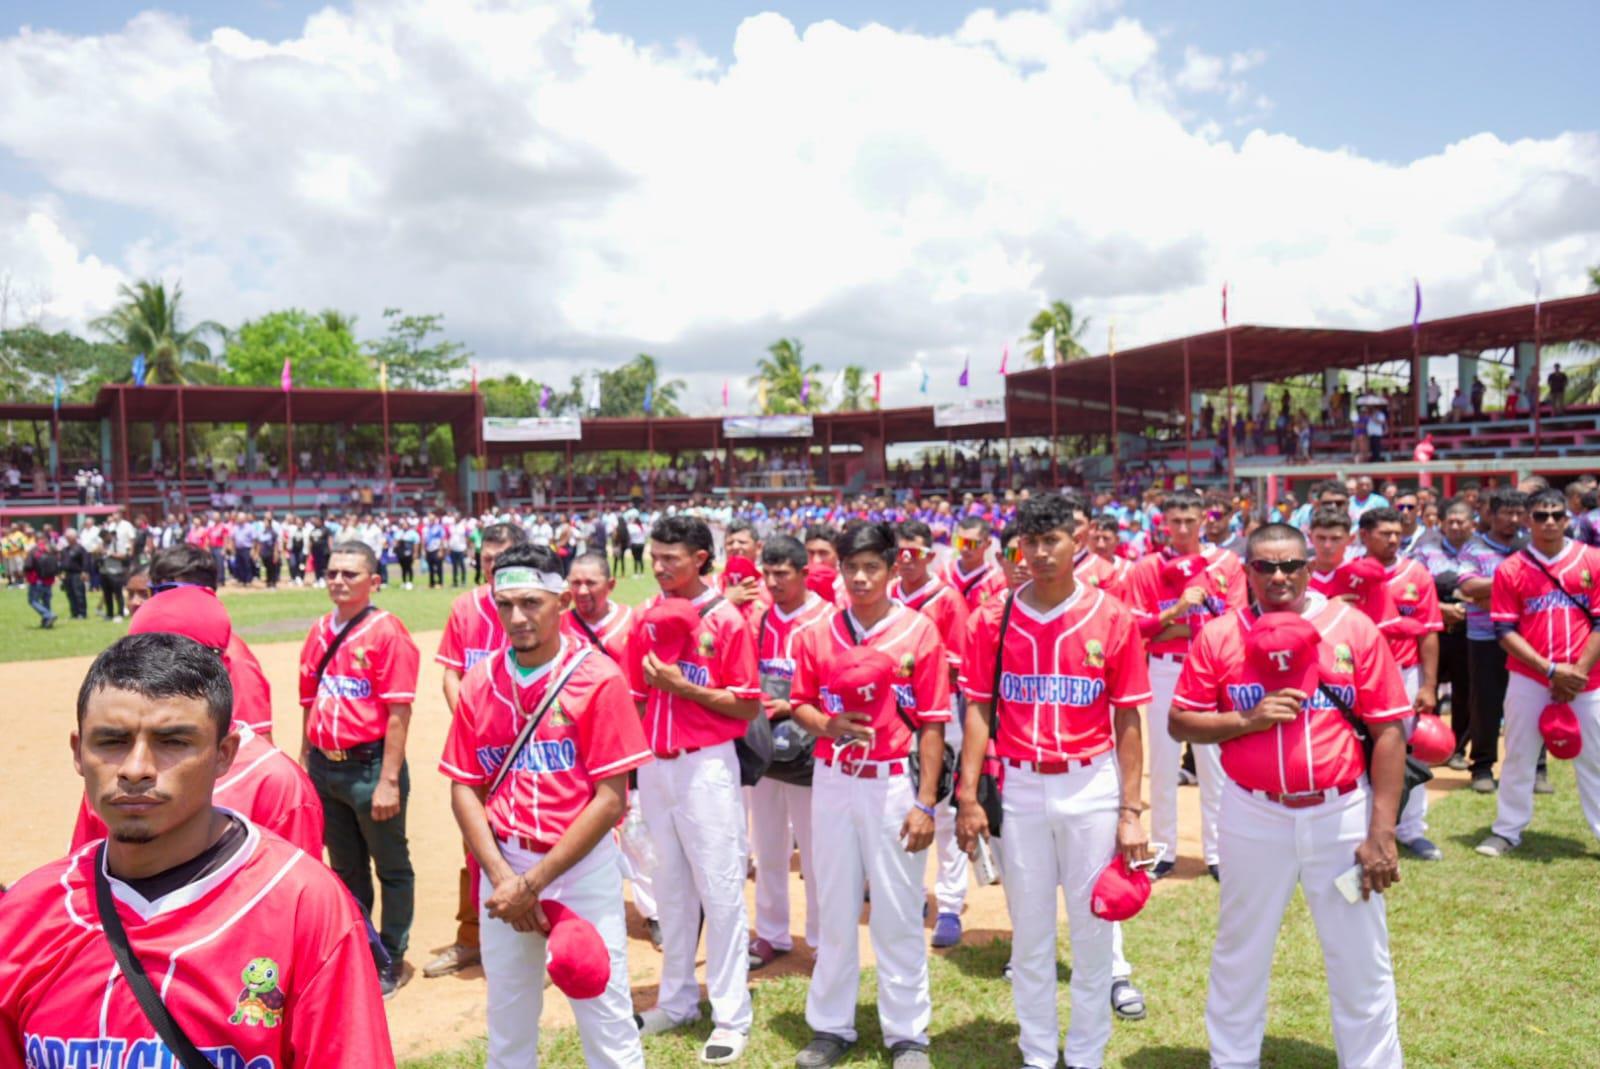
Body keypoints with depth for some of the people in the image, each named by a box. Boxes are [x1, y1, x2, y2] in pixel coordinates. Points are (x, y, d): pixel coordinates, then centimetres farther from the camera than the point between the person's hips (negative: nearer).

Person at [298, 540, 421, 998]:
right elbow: (310, 704, 15)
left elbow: (399, 712, -16)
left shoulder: (387, 632, -13)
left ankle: (391, 961, 24)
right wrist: (306, 762, 14)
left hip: (370, 764, -6)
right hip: (325, 766, 7)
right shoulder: (319, 633, 7)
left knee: (392, 869, 9)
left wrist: (388, 781, -19)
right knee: (345, 868, 20)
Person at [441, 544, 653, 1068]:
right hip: (502, 867, 4)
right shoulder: (479, 682, 0)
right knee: (507, 1017, 18)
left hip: (583, 866, -3)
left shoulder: (598, 677, -12)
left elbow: (610, 798, -13)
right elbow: (464, 789, 3)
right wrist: (502, 878, -9)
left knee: (605, 1017, 4)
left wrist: (534, 882, -14)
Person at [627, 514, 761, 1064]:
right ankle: (677, 1000, 31)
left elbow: (747, 706, -10)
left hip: (706, 765, -5)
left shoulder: (726, 620, -10)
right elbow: (636, 696, 13)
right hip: (654, 765, 6)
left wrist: (684, 687, -18)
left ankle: (731, 1015, 13)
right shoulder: (646, 616, 5)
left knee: (720, 888, 1)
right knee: (670, 886, 16)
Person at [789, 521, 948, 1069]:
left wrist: (925, 803, -9)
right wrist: (826, 725, -14)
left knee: (898, 912, 8)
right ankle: (831, 1025, 30)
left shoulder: (919, 630, -7)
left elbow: (932, 722, -6)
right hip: (833, 781, 3)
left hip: (893, 783, -3)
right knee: (834, 907, 14)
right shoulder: (819, 633, 2)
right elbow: (800, 704, 9)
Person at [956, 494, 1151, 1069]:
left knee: (1092, 929, 10)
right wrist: (968, 796, -5)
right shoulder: (994, 621, -1)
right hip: (1019, 789, 1)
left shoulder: (1112, 618, -4)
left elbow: (1127, 721, -3)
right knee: (1029, 931, 13)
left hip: (1092, 787, -1)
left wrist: (1130, 810, -5)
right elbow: (980, 712, 1)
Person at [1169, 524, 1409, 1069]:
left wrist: (1382, 831, -8)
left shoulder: (1354, 628, -5)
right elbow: (1179, 722, -1)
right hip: (1253, 817, 1)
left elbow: (1389, 731, -5)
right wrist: (1246, 720, -18)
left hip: (1341, 815, 0)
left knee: (1362, 966, 12)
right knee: (1239, 958, 17)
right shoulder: (1218, 636, -3)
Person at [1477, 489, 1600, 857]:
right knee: (1518, 758, 9)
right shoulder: (1510, 569, -2)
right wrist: (1551, 669, -12)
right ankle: (1507, 832, 19)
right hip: (1528, 679, 0)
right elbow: (1505, 631, -3)